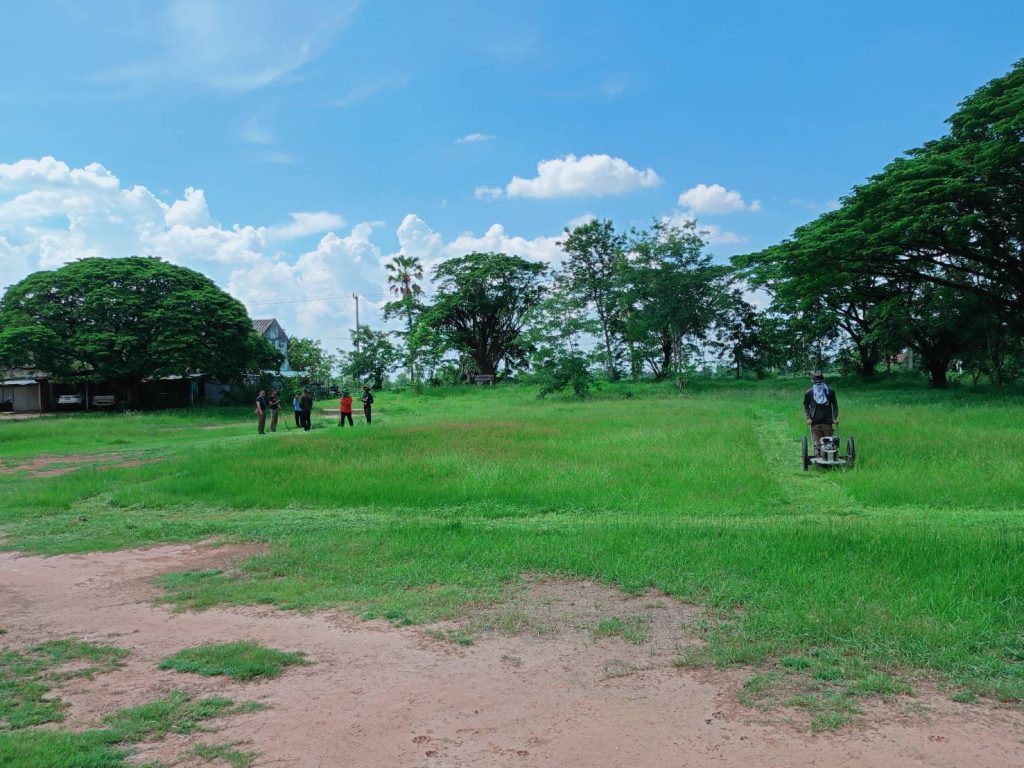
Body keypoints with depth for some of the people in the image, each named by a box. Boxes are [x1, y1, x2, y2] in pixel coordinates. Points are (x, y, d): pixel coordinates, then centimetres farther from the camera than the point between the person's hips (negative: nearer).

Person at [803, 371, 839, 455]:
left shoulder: (830, 391, 2)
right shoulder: (809, 393, 1)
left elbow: (834, 405, 11)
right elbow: (806, 406, 13)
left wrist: (835, 417, 2)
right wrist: (808, 417, 1)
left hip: (827, 421, 0)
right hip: (815, 423, 0)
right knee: (817, 444, -4)